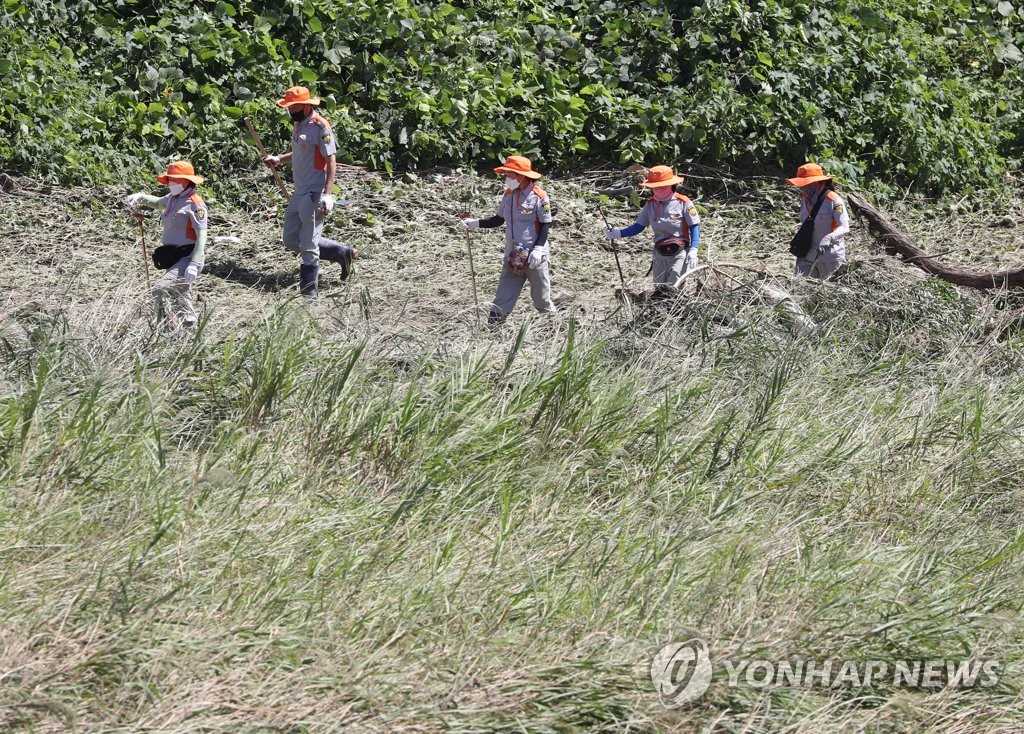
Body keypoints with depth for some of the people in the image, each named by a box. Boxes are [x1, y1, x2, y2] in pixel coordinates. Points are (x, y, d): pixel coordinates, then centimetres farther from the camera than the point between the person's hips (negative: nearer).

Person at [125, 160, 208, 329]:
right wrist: (140, 197, 13)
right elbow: (157, 202, 34)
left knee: (160, 289, -25)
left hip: (187, 258, -10)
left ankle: (171, 327, -22)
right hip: (174, 258, 10)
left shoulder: (195, 204, -15)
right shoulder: (173, 198, 10)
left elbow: (201, 236, -20)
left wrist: (194, 264, -28)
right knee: (180, 297, 20)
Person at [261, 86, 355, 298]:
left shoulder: (320, 127, -15)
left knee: (309, 246, -6)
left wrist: (328, 194, -26)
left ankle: (308, 292, 4)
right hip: (299, 193, 10)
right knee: (291, 241, 14)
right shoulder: (298, 125, 13)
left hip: (315, 193, -10)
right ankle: (341, 253, 25)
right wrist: (279, 159, 14)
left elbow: (331, 161, -18)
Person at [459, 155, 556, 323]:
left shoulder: (539, 196, -12)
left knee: (542, 298, 6)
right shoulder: (509, 194, 7)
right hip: (513, 257, 6)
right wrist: (474, 224, 6)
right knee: (502, 300, 3)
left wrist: (539, 248, -21)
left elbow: (545, 225, -10)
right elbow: (498, 220, 16)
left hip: (534, 257, -6)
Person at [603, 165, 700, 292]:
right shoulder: (650, 205, 4)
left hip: (680, 254, -5)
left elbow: (694, 228, -8)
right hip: (660, 255, 5)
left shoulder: (683, 203, -11)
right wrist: (618, 233, -6)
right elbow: (638, 226, 8)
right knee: (660, 290, 12)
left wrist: (693, 251, -17)